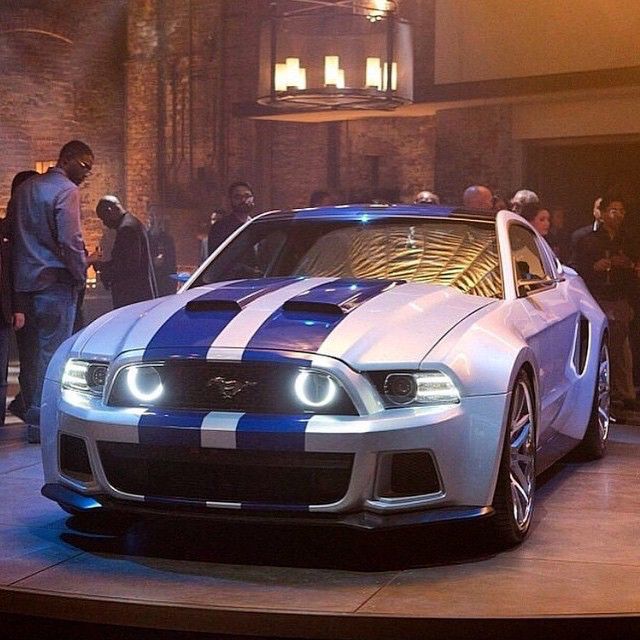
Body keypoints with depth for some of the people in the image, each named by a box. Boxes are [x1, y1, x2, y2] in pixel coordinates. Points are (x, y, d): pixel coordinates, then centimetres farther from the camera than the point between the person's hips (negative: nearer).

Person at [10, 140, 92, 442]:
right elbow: (70, 240, -16)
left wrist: (19, 275, 18)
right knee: (52, 349, -5)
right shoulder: (66, 190, -10)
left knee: (32, 347, 13)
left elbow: (13, 233, 17)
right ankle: (42, 421, -6)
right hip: (55, 281, -8)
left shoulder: (24, 188, 16)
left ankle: (31, 409, 19)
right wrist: (81, 275, -4)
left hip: (24, 279, 8)